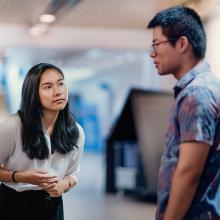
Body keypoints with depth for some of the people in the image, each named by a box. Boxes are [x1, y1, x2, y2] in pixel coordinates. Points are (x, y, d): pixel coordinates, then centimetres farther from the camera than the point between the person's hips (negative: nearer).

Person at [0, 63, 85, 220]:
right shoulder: (13, 127, -19)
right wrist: (21, 177, -23)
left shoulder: (76, 132, -5)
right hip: (14, 205, -3)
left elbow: (73, 173, 8)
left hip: (52, 206, 4)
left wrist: (64, 184, -13)